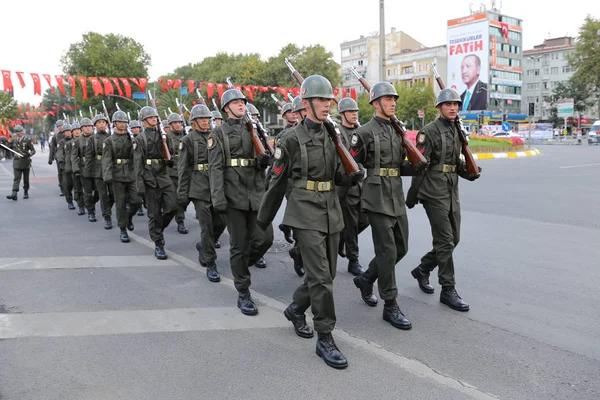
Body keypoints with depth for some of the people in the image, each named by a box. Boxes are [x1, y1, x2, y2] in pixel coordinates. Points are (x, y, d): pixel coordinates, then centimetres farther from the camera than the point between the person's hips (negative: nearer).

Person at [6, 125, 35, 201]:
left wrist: (28, 154, -25)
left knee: (26, 179, 10)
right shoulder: (14, 141, 8)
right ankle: (14, 194, -16)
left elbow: (33, 151, -6)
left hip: (25, 163, -2)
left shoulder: (27, 140, -4)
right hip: (17, 163, 2)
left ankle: (26, 192, 25)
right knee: (16, 178, -7)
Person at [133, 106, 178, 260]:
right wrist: (140, 186, -12)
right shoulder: (140, 139, 1)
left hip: (164, 176, 4)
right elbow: (138, 164, -4)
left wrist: (169, 159, 0)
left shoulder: (162, 135, 14)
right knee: (154, 213, 0)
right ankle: (158, 245, 10)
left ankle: (157, 229, 21)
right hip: (150, 179, -4)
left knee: (172, 207, -6)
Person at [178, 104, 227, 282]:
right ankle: (210, 264, 6)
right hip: (199, 189, -4)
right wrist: (182, 194, -5)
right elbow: (183, 169, 0)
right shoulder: (188, 140, 2)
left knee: (221, 222, 5)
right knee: (207, 226, -5)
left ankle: (203, 246, 34)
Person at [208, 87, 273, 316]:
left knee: (265, 239, 0)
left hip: (257, 194, 5)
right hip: (234, 196, -4)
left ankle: (240, 266, 28)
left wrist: (265, 160, -4)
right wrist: (218, 199, -17)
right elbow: (215, 168, -6)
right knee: (239, 245, 1)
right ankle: (243, 294, 12)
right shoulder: (219, 133, 2)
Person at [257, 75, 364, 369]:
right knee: (320, 276, -9)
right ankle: (325, 339, 4)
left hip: (331, 212, 6)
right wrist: (263, 219, 5)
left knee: (326, 274, 14)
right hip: (306, 214, -6)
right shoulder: (292, 139, -6)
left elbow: (339, 176, 13)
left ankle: (295, 309, 38)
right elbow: (277, 182, -1)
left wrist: (355, 174, -11)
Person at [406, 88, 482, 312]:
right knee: (445, 241, -6)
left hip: (452, 192, 8)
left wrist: (469, 173, 2)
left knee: (453, 239, 12)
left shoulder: (456, 131, 15)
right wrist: (412, 196, -11)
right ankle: (448, 290, 4)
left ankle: (422, 270, 31)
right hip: (434, 193, -8)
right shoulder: (429, 131, -9)